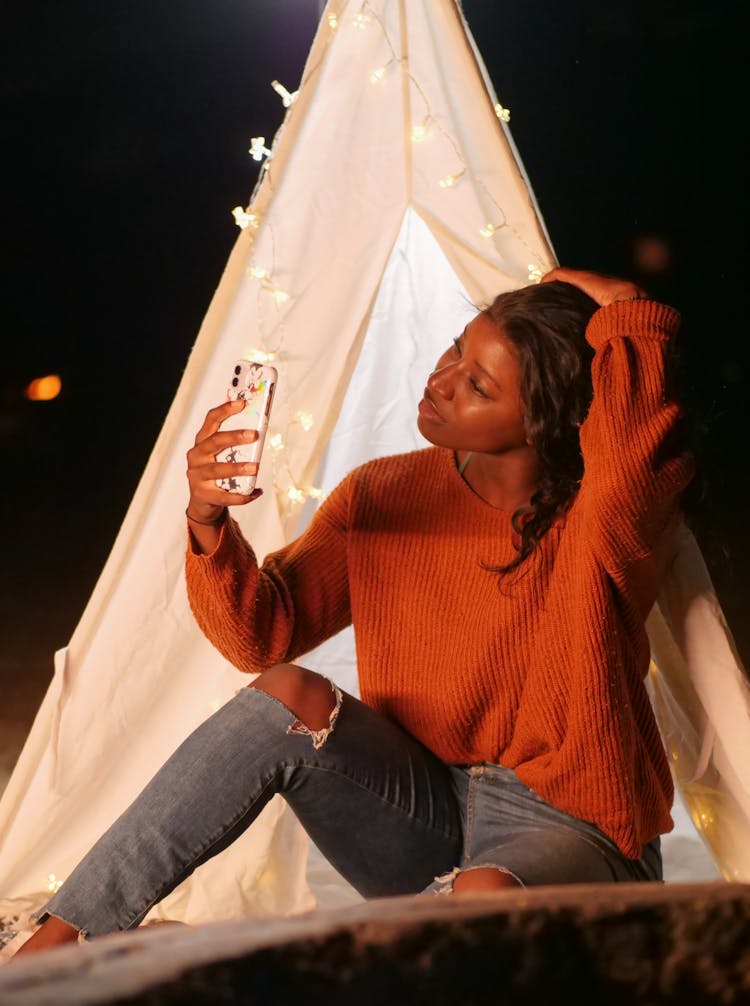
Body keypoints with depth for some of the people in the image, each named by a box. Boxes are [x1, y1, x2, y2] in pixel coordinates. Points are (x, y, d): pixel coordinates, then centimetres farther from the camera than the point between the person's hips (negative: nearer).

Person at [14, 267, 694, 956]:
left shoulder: (598, 524, -11)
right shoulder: (384, 493, 0)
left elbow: (642, 453, -36)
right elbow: (266, 634, -5)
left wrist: (622, 303, -20)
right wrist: (210, 527, -24)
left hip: (568, 833, -3)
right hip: (427, 818, 3)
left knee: (486, 898, -38)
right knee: (292, 697, -24)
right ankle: (60, 938, -22)